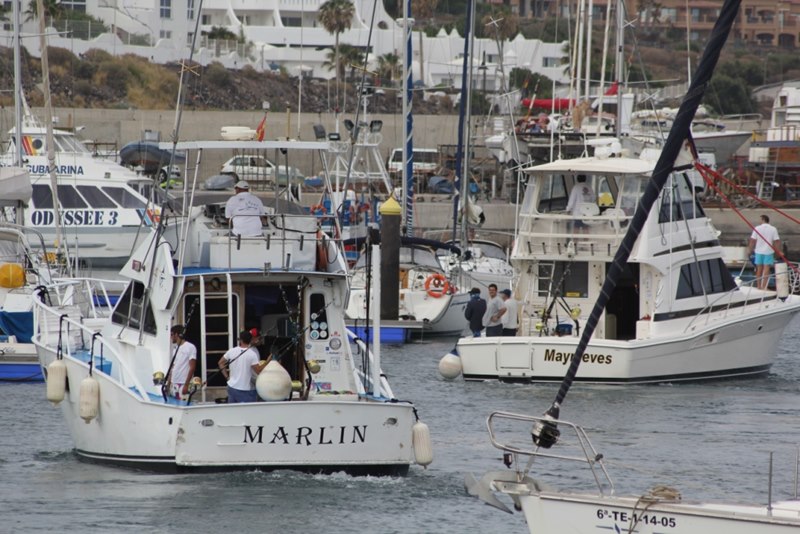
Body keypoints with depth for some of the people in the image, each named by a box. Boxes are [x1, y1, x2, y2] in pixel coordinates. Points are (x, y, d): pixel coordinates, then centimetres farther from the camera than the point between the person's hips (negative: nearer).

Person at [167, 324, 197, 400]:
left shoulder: (190, 347, -6)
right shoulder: (176, 348, 17)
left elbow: (192, 368, -11)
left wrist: (186, 385, -17)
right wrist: (168, 384, 13)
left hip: (183, 385, -8)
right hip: (174, 384, 8)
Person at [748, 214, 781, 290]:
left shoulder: (757, 228, -5)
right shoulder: (773, 229, -4)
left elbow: (752, 241, -4)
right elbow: (777, 241, -5)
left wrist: (749, 250, 6)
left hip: (759, 252, 1)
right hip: (769, 252, -1)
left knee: (759, 270, 11)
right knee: (766, 270, 1)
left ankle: (759, 286, 16)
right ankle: (764, 287, -3)